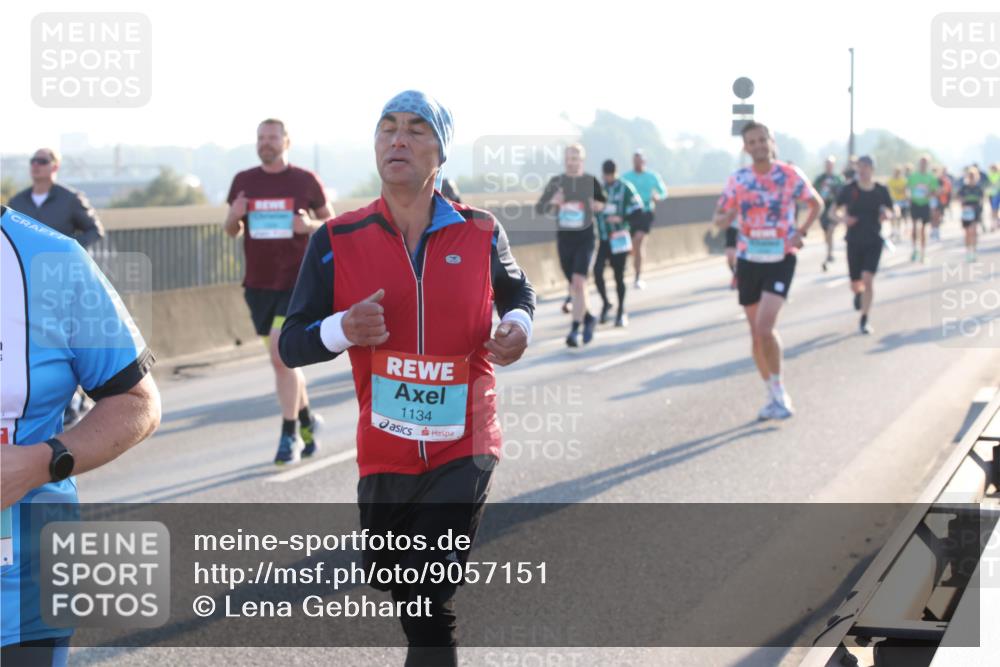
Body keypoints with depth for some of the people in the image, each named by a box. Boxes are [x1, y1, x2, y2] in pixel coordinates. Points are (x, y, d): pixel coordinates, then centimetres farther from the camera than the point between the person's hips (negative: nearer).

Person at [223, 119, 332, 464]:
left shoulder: (305, 180, -1)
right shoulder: (244, 181, 6)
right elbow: (232, 230, 14)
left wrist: (310, 226, -13)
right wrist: (235, 216, -9)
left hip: (296, 282, -4)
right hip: (259, 284, 4)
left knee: (281, 356, -14)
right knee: (285, 358, 12)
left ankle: (290, 434, -5)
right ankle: (306, 419, 32)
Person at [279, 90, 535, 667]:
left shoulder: (481, 234, -2)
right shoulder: (339, 242, -4)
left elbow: (518, 291, 19)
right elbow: (292, 346, -2)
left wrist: (519, 324, -4)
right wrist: (343, 329, -23)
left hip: (464, 451, -2)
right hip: (384, 454, 2)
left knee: (430, 604, -12)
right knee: (396, 583, 17)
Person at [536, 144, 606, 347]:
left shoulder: (591, 182, -3)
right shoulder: (555, 182, 1)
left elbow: (606, 204, 13)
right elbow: (539, 209, 0)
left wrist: (596, 206, -9)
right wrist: (553, 203, -20)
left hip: (585, 239, -3)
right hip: (564, 239, 3)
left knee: (579, 283, -17)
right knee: (574, 286, 13)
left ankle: (574, 330, -17)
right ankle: (588, 318, 37)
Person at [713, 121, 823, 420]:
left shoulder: (790, 176, -5)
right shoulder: (738, 180, 2)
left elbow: (817, 204, 9)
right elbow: (719, 218, 7)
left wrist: (801, 232, -5)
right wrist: (725, 218, -17)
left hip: (780, 259, -4)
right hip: (748, 260, 4)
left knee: (765, 327, -19)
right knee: (756, 333, 8)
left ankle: (779, 390, -2)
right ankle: (774, 397, 21)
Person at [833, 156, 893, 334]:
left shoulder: (881, 191, -1)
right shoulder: (849, 189, -3)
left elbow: (889, 210, 11)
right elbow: (838, 209, 4)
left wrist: (886, 214, -13)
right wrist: (843, 217, -18)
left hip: (874, 241, -1)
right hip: (854, 241, 1)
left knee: (868, 279, -15)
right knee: (855, 285, 7)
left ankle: (864, 320, -4)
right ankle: (859, 293, 47)